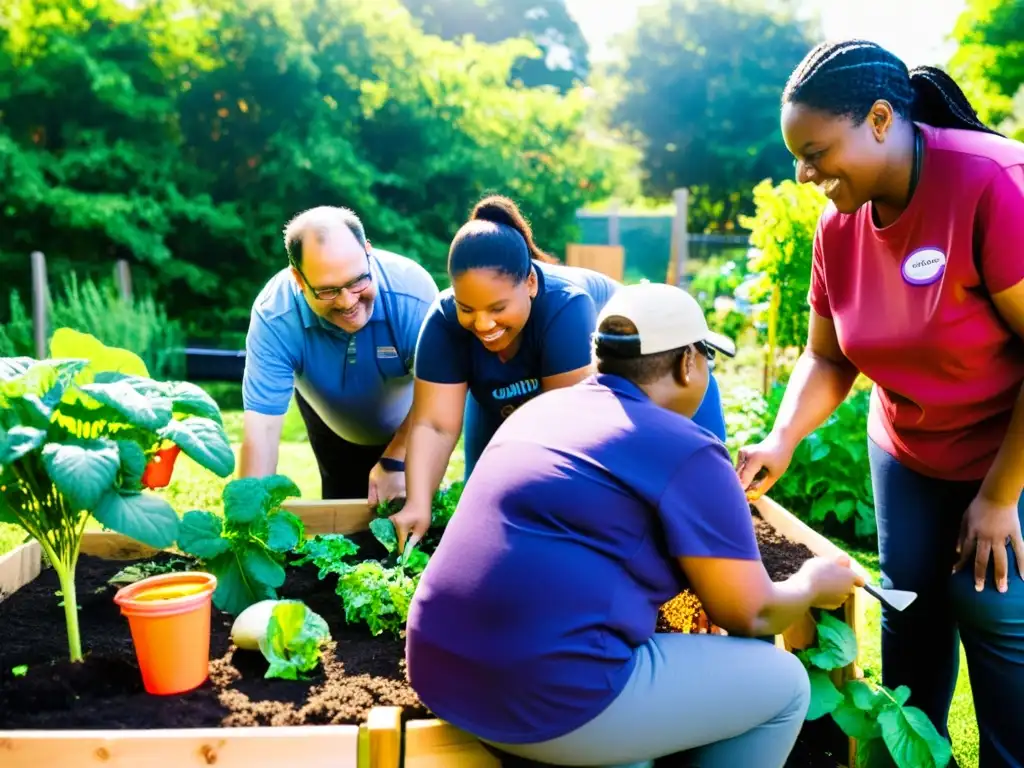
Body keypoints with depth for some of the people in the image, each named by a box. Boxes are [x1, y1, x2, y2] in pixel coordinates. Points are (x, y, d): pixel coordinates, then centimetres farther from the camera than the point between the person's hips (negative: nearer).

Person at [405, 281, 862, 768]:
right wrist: (812, 586, 19)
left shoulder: (539, 408, 14)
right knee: (782, 682, 10)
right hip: (550, 702, -8)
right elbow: (752, 618, -2)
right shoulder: (686, 452, -7)